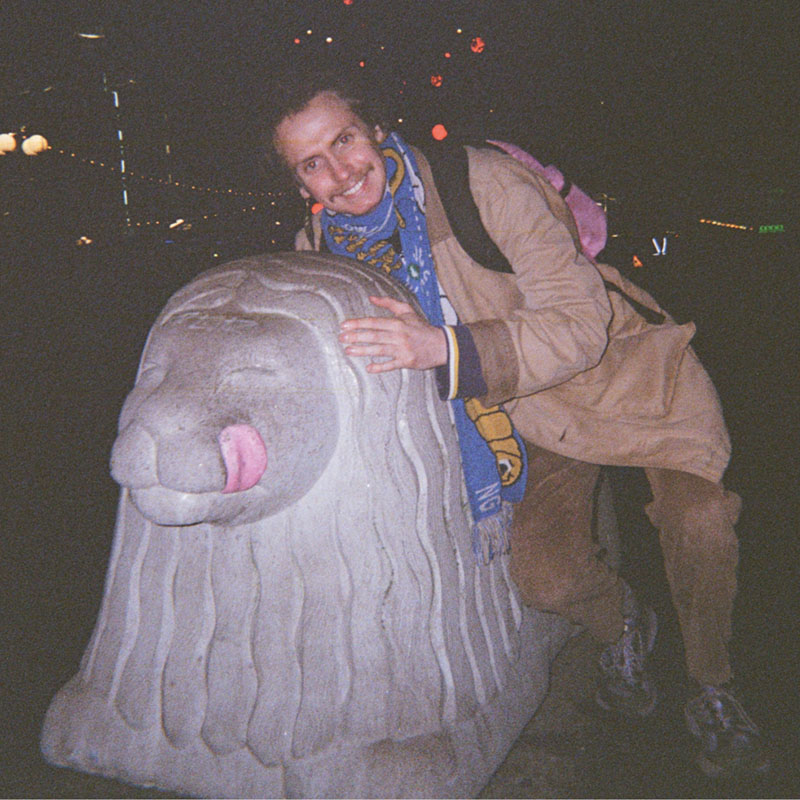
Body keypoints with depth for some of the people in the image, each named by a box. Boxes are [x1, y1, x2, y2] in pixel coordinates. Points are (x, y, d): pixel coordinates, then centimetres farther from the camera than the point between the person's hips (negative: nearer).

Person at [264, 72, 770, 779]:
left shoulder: (483, 181, -24)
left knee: (698, 517, -22)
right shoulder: (323, 247, -9)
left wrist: (443, 348, -42)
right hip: (535, 418, 3)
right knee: (544, 575, -16)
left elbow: (581, 323, -30)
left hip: (626, 368, -3)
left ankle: (714, 692, 8)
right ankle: (621, 626, 22)